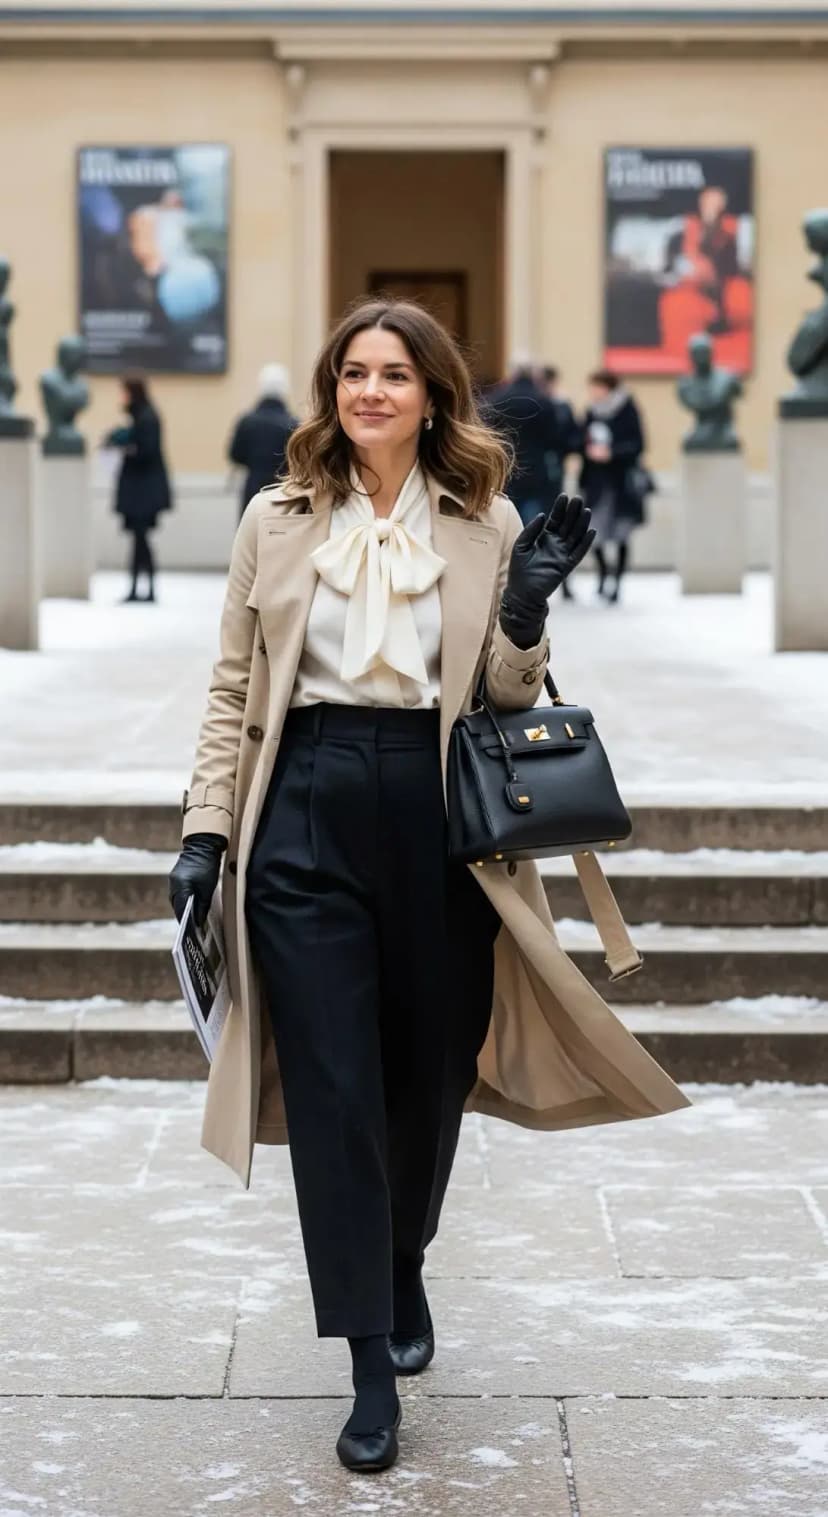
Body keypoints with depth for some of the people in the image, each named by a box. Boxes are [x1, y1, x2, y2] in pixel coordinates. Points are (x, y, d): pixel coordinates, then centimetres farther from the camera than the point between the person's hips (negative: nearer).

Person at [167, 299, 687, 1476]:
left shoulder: (487, 527, 4)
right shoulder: (278, 521, 5)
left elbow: (507, 702, 6)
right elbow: (236, 689, 7)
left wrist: (526, 612, -13)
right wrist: (206, 829, 0)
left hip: (438, 816, 1)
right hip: (307, 816, -1)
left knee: (428, 1070, 13)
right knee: (333, 1089, -3)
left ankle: (405, 1269, 41)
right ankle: (372, 1367, 4)